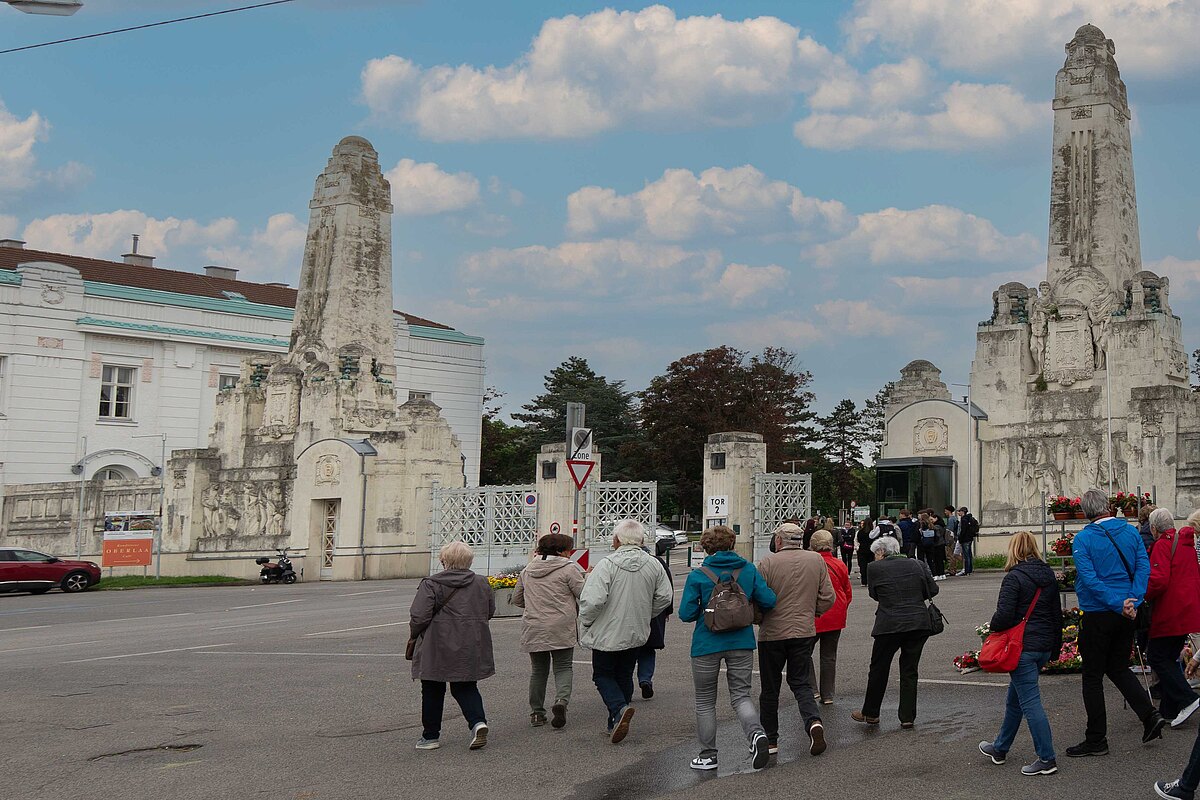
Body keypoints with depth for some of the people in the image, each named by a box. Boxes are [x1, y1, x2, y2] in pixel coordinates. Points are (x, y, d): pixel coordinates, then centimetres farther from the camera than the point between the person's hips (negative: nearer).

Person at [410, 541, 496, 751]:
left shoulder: (431, 584, -10)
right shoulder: (482, 583, 4)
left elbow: (419, 616, -15)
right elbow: (490, 612, 13)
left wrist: (414, 635, 4)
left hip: (437, 649, -3)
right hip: (471, 649, 3)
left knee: (432, 692, 11)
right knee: (466, 688, 14)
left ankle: (431, 735, 18)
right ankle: (478, 721, -10)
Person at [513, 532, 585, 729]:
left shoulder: (527, 571, 12)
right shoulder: (569, 568, -5)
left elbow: (517, 599, 21)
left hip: (533, 630, 4)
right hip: (561, 630, -4)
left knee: (538, 670, 14)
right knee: (563, 668, 5)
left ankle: (536, 713, 14)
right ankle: (561, 701, -19)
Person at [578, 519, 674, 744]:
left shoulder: (606, 566, -19)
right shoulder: (653, 565, -3)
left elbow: (592, 600, -25)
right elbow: (665, 597, 4)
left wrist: (585, 623, -6)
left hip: (607, 633, -5)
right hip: (637, 633, 5)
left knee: (602, 675, 12)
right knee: (624, 676, 19)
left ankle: (619, 708, -14)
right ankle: (616, 724, 22)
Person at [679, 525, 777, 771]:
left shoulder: (698, 575, -8)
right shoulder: (748, 570, 0)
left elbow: (686, 613, -11)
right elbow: (768, 601, -3)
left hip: (707, 644, -2)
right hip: (741, 643, 2)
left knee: (705, 701, 12)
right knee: (741, 695, 10)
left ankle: (708, 755, 17)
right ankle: (756, 733, -18)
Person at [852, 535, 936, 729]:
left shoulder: (875, 568, -3)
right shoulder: (917, 565, 7)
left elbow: (874, 594, 6)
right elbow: (932, 589, 10)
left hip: (890, 625, -3)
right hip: (919, 623, 4)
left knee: (879, 669, 12)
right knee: (909, 670, 12)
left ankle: (870, 713, 23)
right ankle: (908, 717, 12)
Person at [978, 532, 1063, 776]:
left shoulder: (1014, 577, -14)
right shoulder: (1049, 575, 10)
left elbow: (1004, 614, -21)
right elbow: (1057, 614, 15)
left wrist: (994, 627, 1)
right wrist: (1055, 649, 22)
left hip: (1022, 647, -8)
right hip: (1044, 645, 8)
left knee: (1030, 703, -3)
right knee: (1015, 699, 20)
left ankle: (1047, 760, -3)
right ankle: (1000, 748, 32)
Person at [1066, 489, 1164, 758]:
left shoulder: (1082, 539, -12)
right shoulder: (1131, 532, 3)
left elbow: (1089, 579, -19)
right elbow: (1143, 566, -4)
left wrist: (1118, 604, -16)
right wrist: (1132, 600, -10)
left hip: (1098, 614, -5)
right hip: (1127, 614, 5)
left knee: (1093, 677, 4)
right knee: (1119, 668, 23)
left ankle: (1096, 740, 9)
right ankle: (1149, 715, 9)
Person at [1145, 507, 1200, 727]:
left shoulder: (1162, 545, -13)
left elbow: (1159, 580, -22)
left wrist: (1143, 596, -7)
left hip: (1170, 613, -9)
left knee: (1157, 657, -2)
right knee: (1169, 658, 14)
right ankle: (1169, 709, 15)